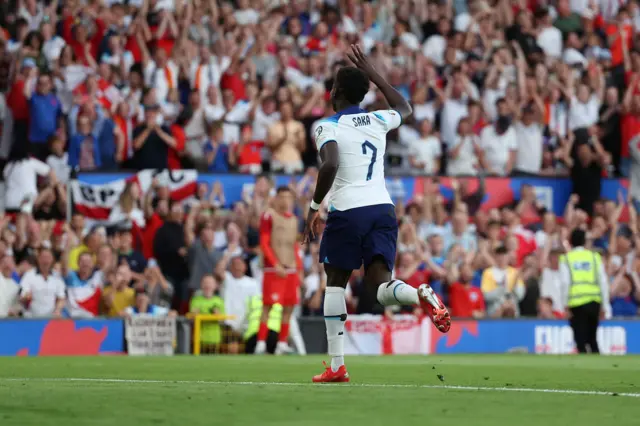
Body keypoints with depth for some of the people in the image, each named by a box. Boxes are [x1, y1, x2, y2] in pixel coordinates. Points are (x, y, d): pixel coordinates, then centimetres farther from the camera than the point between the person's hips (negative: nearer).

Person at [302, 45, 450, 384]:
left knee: (335, 282, 11)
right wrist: (372, 73, 38)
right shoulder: (378, 122, 14)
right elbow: (405, 109, 37)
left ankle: (337, 365, 7)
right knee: (381, 285, -1)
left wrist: (313, 207, -10)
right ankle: (422, 295, -36)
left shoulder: (328, 127, -3)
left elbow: (329, 166, -21)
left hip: (347, 212, -4)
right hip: (383, 208, 4)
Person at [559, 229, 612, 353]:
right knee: (592, 339, 15)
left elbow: (565, 283, -5)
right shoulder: (594, 257, 9)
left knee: (581, 341, 1)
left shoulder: (566, 259, 5)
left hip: (576, 303, -2)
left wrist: (566, 306, -1)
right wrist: (604, 306, 9)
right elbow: (603, 282, 5)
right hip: (594, 301, 2)